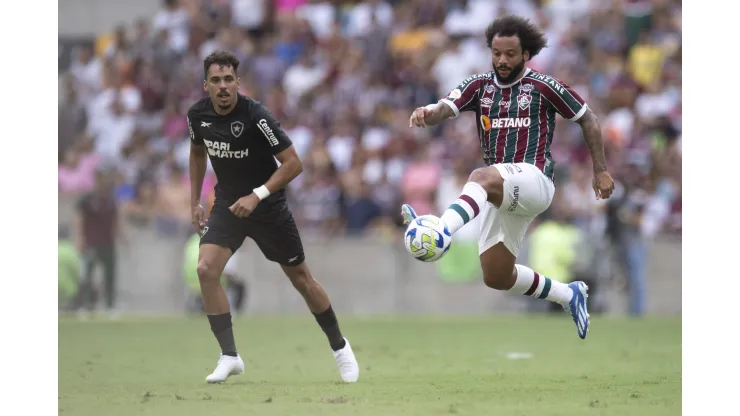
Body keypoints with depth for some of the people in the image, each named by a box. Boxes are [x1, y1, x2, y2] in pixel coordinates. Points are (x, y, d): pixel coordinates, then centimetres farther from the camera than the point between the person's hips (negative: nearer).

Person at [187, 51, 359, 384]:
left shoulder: (256, 116, -25)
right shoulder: (198, 115, -9)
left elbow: (293, 163, -22)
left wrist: (257, 196, -30)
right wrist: (195, 202, 10)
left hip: (267, 206, -3)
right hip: (227, 205, 4)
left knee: (300, 278, 7)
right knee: (206, 269, -18)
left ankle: (339, 346, 29)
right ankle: (229, 356, -9)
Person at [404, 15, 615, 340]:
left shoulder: (542, 87, -2)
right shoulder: (480, 85, 9)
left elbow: (587, 118, 8)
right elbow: (446, 108, -8)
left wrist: (601, 171, 5)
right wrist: (426, 113, -33)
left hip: (534, 178, -7)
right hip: (503, 193, 7)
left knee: (483, 177, -38)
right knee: (496, 278, 9)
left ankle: (440, 233, -65)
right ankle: (569, 295, 32)